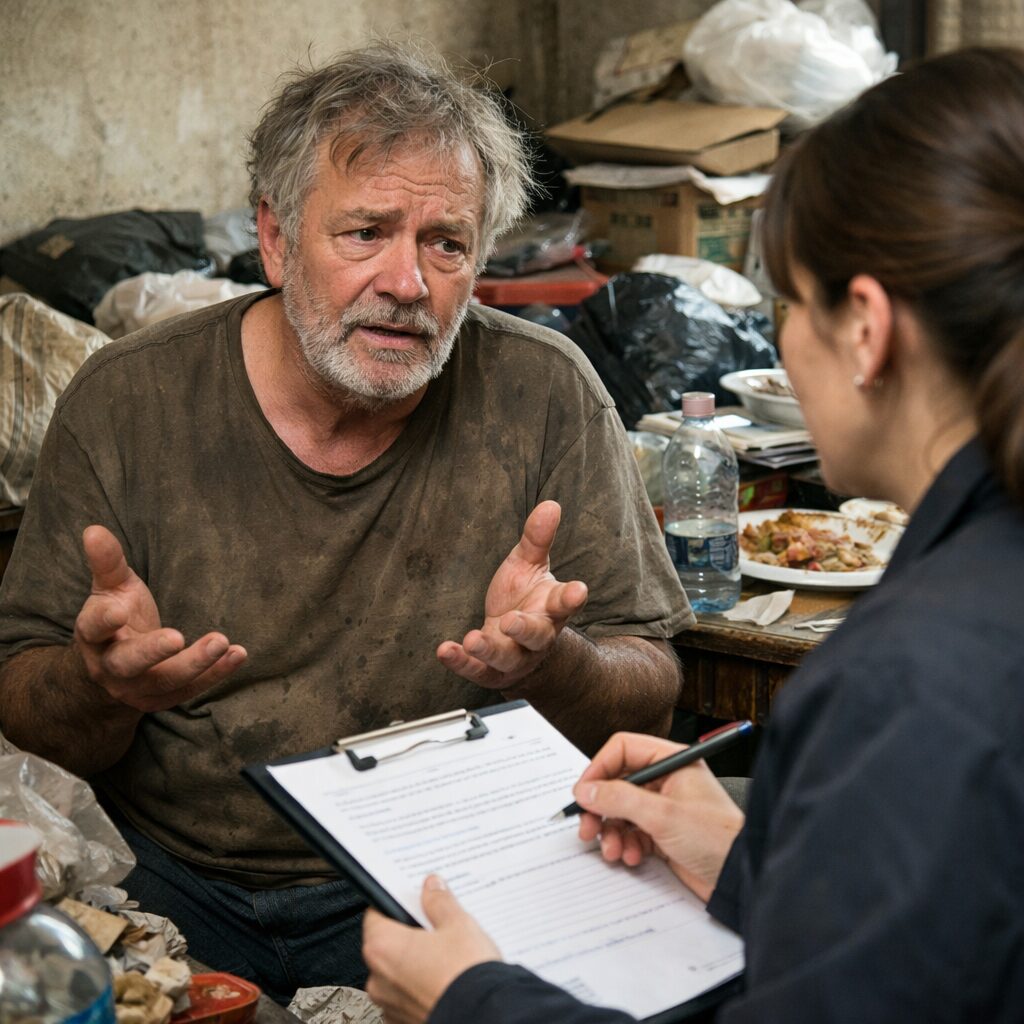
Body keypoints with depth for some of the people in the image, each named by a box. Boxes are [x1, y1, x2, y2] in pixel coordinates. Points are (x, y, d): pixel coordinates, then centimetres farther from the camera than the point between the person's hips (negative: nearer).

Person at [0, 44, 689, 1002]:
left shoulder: (544, 394, -7)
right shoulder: (126, 403, -5)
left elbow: (649, 698, -3)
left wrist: (551, 663, -26)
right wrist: (104, 683, -24)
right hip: (169, 879, 1)